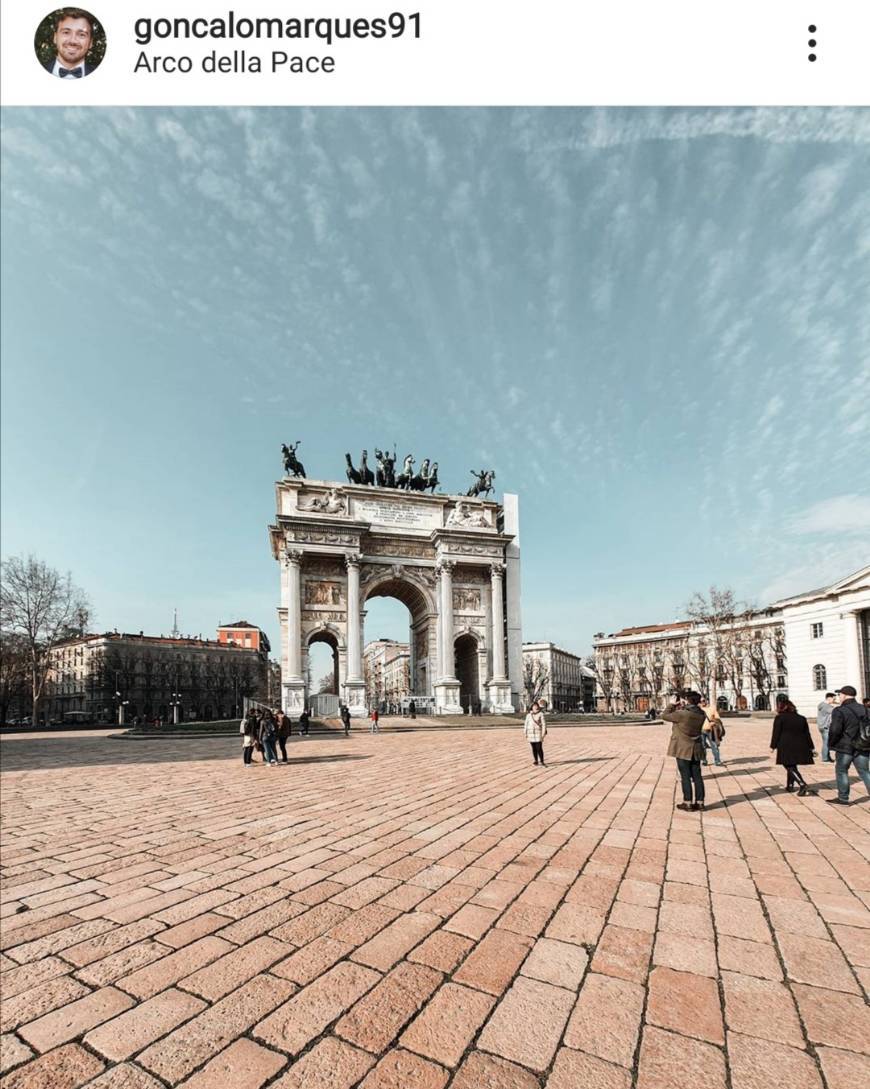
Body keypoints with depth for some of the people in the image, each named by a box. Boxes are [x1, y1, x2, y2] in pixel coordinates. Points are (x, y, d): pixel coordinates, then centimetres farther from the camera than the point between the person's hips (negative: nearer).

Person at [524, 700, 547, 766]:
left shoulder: (541, 714, -3)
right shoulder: (528, 715, 8)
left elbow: (544, 724, -5)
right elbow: (526, 724, 12)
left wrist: (543, 733, -10)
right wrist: (525, 733, 8)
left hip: (538, 733, -4)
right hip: (531, 734, 4)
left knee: (539, 748, -8)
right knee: (534, 748, 7)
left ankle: (541, 762, -1)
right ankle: (536, 761, 15)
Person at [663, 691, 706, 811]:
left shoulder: (682, 714, -22)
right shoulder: (701, 715, -2)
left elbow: (665, 716, -10)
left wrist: (672, 705, 2)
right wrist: (683, 708, 10)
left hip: (683, 749, -5)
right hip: (696, 749, 6)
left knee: (685, 776, 2)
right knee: (697, 776, 11)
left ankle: (688, 802, 7)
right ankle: (699, 802, 16)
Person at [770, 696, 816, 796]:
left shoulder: (780, 718, -4)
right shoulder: (801, 718, 12)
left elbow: (776, 733, -7)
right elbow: (807, 734, 13)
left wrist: (773, 746, -1)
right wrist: (811, 748, 17)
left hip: (786, 748, -6)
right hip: (800, 747, 6)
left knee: (790, 768, -4)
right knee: (792, 766, 19)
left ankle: (803, 785, -21)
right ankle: (790, 786, 25)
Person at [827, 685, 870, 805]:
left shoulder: (840, 711, -16)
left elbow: (835, 731, -19)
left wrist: (831, 743, -3)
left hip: (845, 747, -6)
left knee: (841, 771, 8)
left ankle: (843, 798, 14)